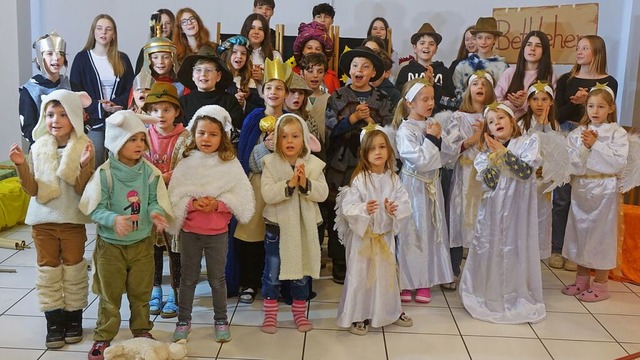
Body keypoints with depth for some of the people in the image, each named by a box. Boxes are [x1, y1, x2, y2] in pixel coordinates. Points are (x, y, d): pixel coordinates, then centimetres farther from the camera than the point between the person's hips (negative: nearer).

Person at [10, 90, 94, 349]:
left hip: (72, 220, -2)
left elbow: (83, 189, -12)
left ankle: (74, 317, 24)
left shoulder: (84, 147, -9)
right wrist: (21, 166, -15)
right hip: (43, 220, 3)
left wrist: (84, 166, -28)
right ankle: (54, 321, 20)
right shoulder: (39, 148, -1)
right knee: (47, 271, 9)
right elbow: (32, 189, -1)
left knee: (73, 270, 9)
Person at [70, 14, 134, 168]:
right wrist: (99, 107, -15)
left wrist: (115, 103, -13)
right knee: (95, 165, -4)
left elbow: (131, 90, 7)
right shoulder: (82, 58, 4)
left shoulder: (122, 59, 10)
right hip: (93, 121, -2)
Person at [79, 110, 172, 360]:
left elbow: (155, 201, -1)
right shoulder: (105, 173, -16)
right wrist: (114, 219, -34)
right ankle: (103, 337, 25)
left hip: (142, 243, 3)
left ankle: (141, 329, 37)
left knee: (141, 292, 17)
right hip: (111, 244, -3)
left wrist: (155, 212, -24)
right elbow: (96, 209, -16)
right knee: (109, 295, 10)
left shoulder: (149, 171, -7)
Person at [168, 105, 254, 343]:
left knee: (217, 278, 12)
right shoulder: (186, 163, -4)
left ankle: (221, 321, 28)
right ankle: (183, 321, 27)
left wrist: (217, 204, -20)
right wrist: (193, 203, -22)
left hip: (218, 232, -1)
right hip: (189, 231, 1)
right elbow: (175, 196, -6)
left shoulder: (230, 164, -6)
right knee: (188, 277, 13)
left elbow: (240, 198, -9)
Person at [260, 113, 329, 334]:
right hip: (277, 225, -2)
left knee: (302, 272, 13)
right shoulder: (270, 163, -7)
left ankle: (300, 313, 29)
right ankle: (270, 315, 20)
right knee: (273, 273, 6)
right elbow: (267, 194, -18)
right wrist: (289, 184, -29)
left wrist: (305, 184, -24)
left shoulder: (314, 163, -1)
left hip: (304, 226, 2)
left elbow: (323, 193, -8)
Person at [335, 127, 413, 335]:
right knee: (360, 274, 4)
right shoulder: (359, 179, -13)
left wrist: (394, 210, -22)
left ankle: (391, 311, 36)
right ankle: (356, 316, 18)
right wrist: (364, 209, -35)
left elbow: (405, 204, -2)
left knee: (386, 273, 17)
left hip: (386, 235, 4)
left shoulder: (393, 179, 0)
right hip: (362, 235, -4)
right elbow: (348, 207, -18)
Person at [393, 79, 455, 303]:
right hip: (414, 185, -6)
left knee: (432, 231, 10)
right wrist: (431, 138, -15)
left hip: (432, 184, 7)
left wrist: (439, 137, -11)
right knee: (411, 232, 0)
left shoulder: (433, 125, 6)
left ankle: (425, 281, 21)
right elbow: (419, 159, -21)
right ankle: (405, 282, 13)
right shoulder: (405, 130, -14)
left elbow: (448, 152, 4)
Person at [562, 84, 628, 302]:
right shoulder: (577, 133, 4)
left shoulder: (618, 133, -3)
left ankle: (600, 285, 12)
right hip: (581, 188, 4)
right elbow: (572, 163, -4)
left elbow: (618, 163, -15)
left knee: (601, 235, 1)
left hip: (604, 190, -4)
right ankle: (582, 280, 24)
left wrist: (595, 145, -17)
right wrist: (585, 146, -18)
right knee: (580, 232, 11)